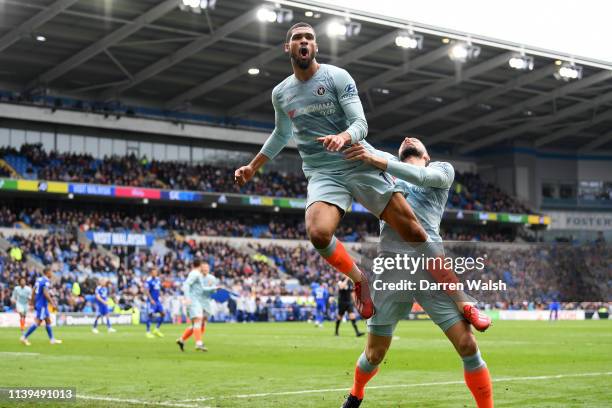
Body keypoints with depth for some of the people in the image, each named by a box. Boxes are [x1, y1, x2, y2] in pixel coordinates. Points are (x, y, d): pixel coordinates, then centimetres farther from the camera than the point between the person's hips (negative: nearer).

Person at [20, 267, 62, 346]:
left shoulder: (39, 279, 12)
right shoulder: (46, 281, -14)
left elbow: (33, 292, 14)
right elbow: (45, 293, -24)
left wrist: (33, 303, 20)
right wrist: (52, 303, -23)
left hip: (38, 304, 10)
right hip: (42, 305, -10)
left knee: (48, 321, 14)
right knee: (38, 322, -8)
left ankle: (52, 339, 17)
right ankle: (24, 337, -9)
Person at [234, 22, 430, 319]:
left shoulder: (337, 77, -2)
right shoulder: (280, 93, 11)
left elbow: (361, 123, -11)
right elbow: (281, 134, 29)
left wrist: (343, 137, -33)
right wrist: (252, 167, 30)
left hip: (360, 163, -2)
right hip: (322, 174, 2)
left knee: (412, 231, -10)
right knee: (318, 233, -30)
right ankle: (358, 280, 0)